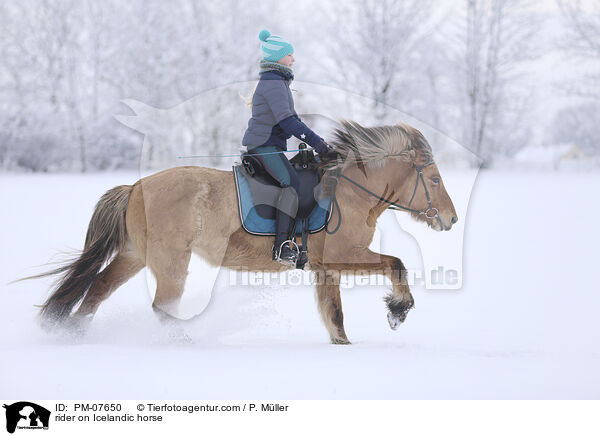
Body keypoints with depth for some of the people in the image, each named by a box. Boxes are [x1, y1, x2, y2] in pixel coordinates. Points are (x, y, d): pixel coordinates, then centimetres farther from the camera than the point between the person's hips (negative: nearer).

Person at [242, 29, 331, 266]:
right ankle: (281, 247, -32)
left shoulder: (278, 81, 19)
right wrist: (314, 141, -27)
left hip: (270, 144, 11)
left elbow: (290, 115, 24)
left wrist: (313, 138, 15)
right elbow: (285, 119, -25)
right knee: (292, 183, -24)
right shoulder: (273, 82, -15)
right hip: (264, 144, -11)